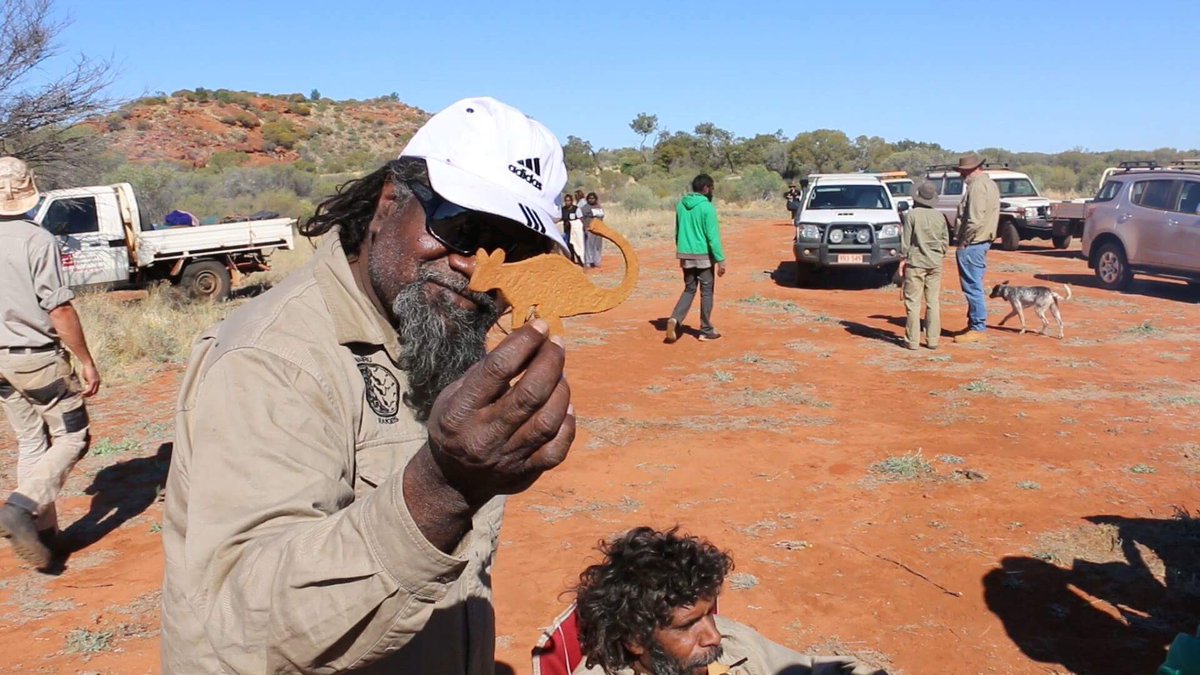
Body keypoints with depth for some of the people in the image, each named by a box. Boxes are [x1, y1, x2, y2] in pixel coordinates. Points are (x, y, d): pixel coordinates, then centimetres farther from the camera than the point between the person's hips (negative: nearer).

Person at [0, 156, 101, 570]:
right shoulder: (36, 240, -15)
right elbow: (59, 309, -18)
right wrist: (86, 361, -9)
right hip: (38, 357, -6)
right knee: (71, 438, 5)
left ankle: (43, 532, 19)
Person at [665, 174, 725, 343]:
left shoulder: (681, 205, 5)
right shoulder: (707, 207, -14)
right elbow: (713, 236, -16)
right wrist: (720, 260, -13)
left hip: (685, 255, 6)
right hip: (703, 255, -5)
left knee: (689, 290, 15)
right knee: (706, 292, 7)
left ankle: (675, 319, -7)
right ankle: (706, 330, 14)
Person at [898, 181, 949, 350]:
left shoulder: (912, 214, -9)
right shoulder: (940, 216, 5)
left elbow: (906, 240, -8)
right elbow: (946, 240, 10)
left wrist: (903, 259, 0)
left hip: (915, 262, -4)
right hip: (935, 263, 4)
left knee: (913, 302, 0)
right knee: (933, 301, 10)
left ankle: (912, 340, 1)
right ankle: (933, 339, 11)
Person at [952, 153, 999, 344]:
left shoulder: (977, 186, -16)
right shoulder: (990, 184, 16)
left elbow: (975, 220, -24)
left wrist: (963, 242, -15)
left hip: (972, 244, -11)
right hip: (983, 241, 11)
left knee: (973, 287, -5)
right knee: (975, 287, 16)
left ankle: (978, 328, -1)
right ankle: (974, 325, 23)